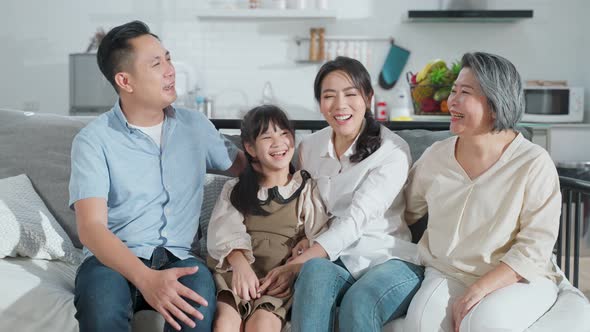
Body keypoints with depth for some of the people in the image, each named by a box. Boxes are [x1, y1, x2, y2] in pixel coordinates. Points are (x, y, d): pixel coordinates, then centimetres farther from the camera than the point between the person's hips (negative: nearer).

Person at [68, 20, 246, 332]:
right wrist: (145, 278, -33)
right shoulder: (93, 140, -4)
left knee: (199, 289, -33)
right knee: (101, 299, -37)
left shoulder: (196, 126, 11)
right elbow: (91, 227, -15)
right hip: (115, 260, -2)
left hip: (177, 258, 3)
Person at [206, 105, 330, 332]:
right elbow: (226, 231, 0)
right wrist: (240, 264, -21)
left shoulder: (306, 189, 14)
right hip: (236, 270, 1)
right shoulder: (235, 190, 18)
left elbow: (318, 240, 1)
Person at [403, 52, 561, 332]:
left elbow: (534, 247, -12)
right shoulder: (436, 156, 3)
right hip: (446, 275, 3)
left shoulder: (533, 163, -10)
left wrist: (479, 290, -22)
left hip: (518, 279, -2)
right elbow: (405, 211, 17)